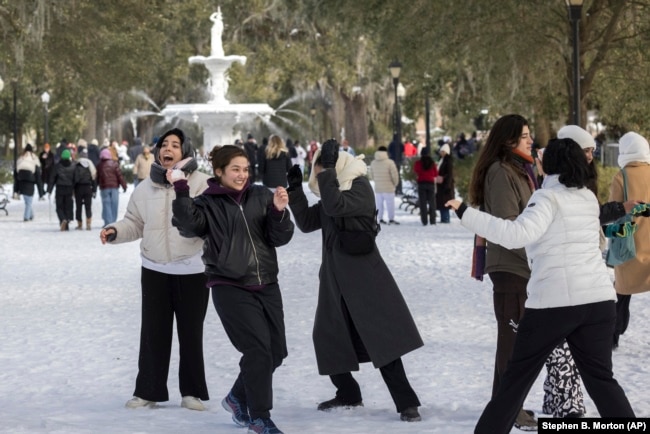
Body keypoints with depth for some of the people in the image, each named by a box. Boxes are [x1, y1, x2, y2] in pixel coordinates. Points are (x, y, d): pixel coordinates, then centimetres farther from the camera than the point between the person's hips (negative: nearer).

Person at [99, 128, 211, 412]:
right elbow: (134, 223, 12)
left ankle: (192, 392, 16)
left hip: (192, 270, -3)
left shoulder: (200, 183, -8)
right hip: (154, 269, 3)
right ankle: (148, 391, 15)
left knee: (190, 332, 6)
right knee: (153, 331, 7)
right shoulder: (146, 188, 5)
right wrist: (114, 231, -6)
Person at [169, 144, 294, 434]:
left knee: (276, 351, 9)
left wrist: (279, 212, -16)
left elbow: (280, 238, 1)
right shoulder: (208, 203, -2)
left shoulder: (261, 196, 6)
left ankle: (238, 398, 31)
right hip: (230, 287, -5)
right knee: (258, 349, -13)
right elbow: (189, 225, -22)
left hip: (266, 284, 5)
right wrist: (181, 191, -29)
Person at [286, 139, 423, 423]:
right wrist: (295, 190, 5)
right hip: (335, 277, 8)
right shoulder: (331, 195, 13)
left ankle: (406, 402, -10)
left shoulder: (360, 187, -11)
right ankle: (348, 394, 25)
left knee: (381, 337, -11)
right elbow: (307, 223, 13)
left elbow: (335, 207, -27)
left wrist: (328, 169, -25)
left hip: (364, 275, -8)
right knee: (328, 337, 10)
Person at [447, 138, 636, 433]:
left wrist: (467, 215, -22)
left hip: (554, 301, -5)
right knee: (600, 378, 10)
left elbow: (518, 234, -21)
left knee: (517, 378, 7)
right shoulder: (589, 199, 14)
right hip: (598, 297, 5)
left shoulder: (548, 197, -6)